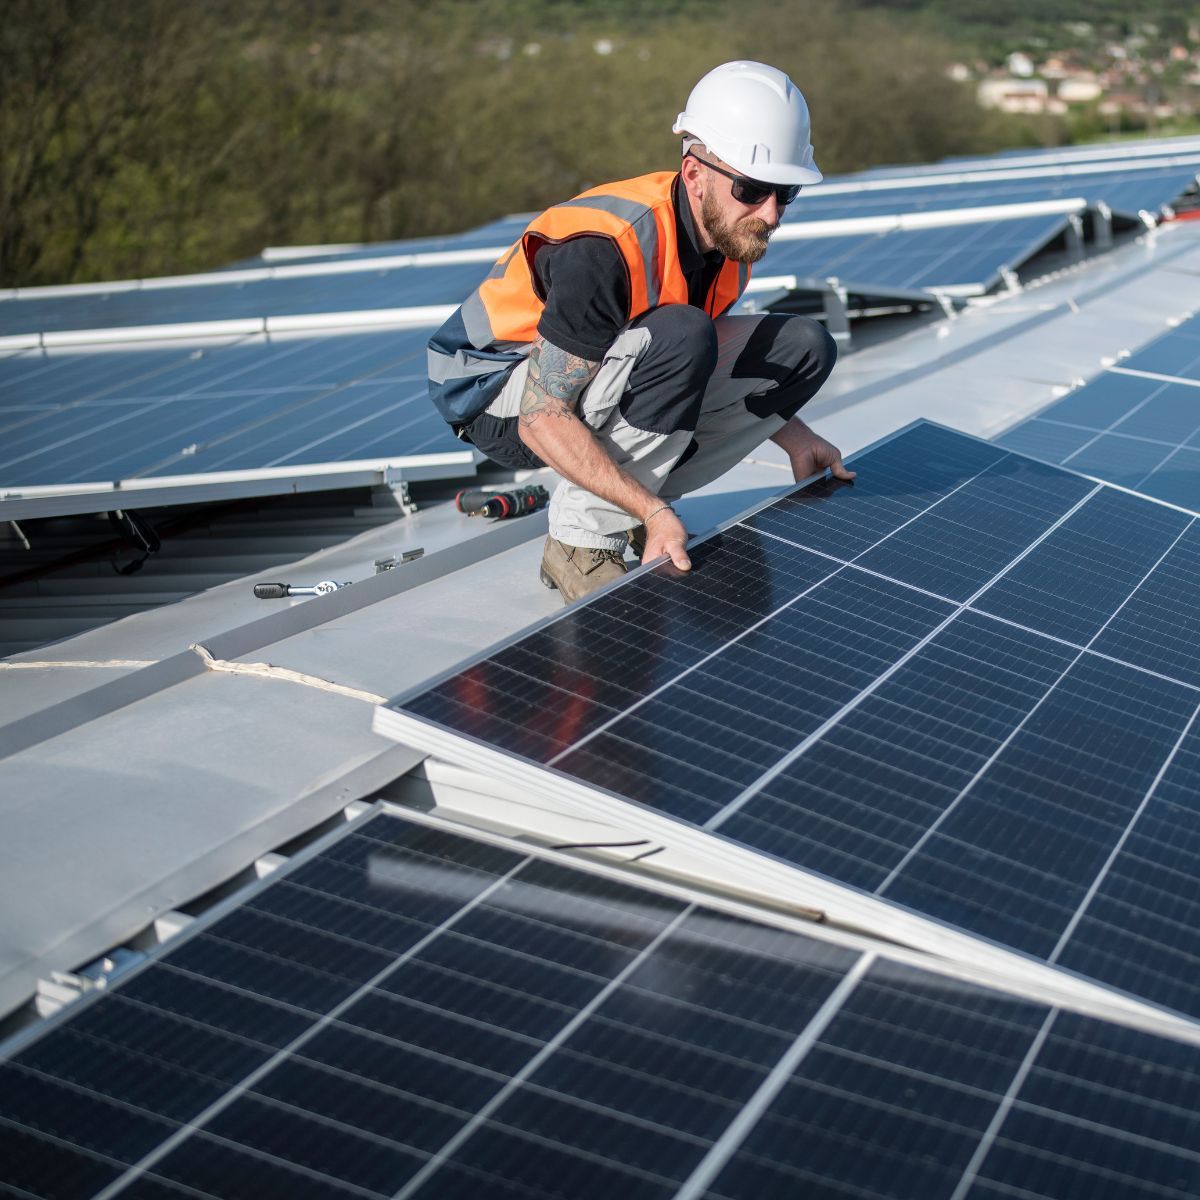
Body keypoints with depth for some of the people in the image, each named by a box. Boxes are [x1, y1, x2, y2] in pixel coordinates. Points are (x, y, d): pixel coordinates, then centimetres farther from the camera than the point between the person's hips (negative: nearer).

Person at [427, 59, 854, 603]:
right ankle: (580, 541, -19)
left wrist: (789, 433, 1)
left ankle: (633, 505, 0)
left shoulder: (734, 228, -7)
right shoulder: (606, 251, -32)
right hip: (503, 396, -8)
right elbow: (543, 421, -32)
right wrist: (654, 511, -37)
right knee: (678, 337, -35)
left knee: (803, 347, -3)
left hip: (611, 382, 8)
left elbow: (710, 360, 12)